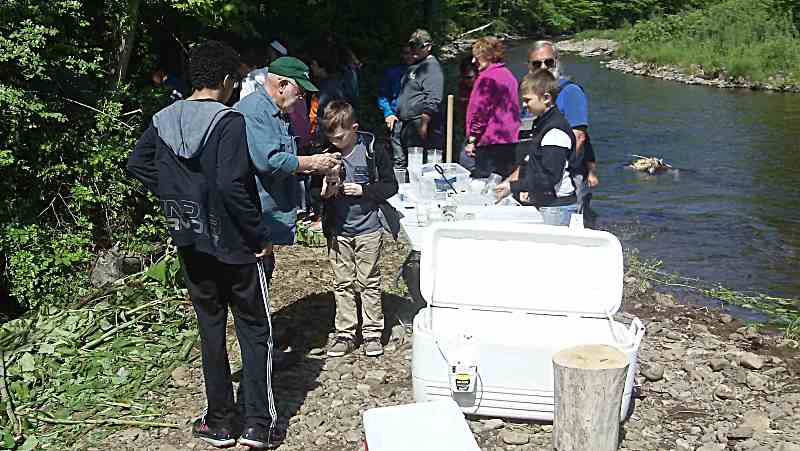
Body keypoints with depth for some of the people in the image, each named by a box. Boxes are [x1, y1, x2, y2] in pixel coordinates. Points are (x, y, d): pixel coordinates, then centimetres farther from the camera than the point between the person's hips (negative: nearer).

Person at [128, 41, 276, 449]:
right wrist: (260, 236, -17)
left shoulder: (164, 120, 2)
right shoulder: (229, 121, -19)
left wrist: (175, 196, 11)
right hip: (232, 245, -5)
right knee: (254, 330, 9)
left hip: (190, 243, 6)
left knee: (210, 327, 16)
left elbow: (136, 163, 10)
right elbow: (232, 186, -27)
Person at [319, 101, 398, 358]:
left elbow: (391, 185, -4)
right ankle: (344, 334, 18)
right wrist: (324, 191, -13)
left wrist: (363, 190, -17)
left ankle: (372, 333, 16)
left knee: (369, 283, 6)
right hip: (338, 231, 3)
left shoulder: (373, 150, -9)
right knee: (342, 284, 9)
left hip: (368, 229, -3)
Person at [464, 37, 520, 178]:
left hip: (490, 142, -9)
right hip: (511, 141, 9)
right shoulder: (509, 75, 18)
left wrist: (472, 139, -10)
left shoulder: (487, 77, -11)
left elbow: (479, 111, -15)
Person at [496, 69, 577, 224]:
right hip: (540, 204, 9)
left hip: (557, 207, -9)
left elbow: (549, 177, -23)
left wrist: (513, 187, -20)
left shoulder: (556, 131, -17)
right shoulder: (540, 124, 14)